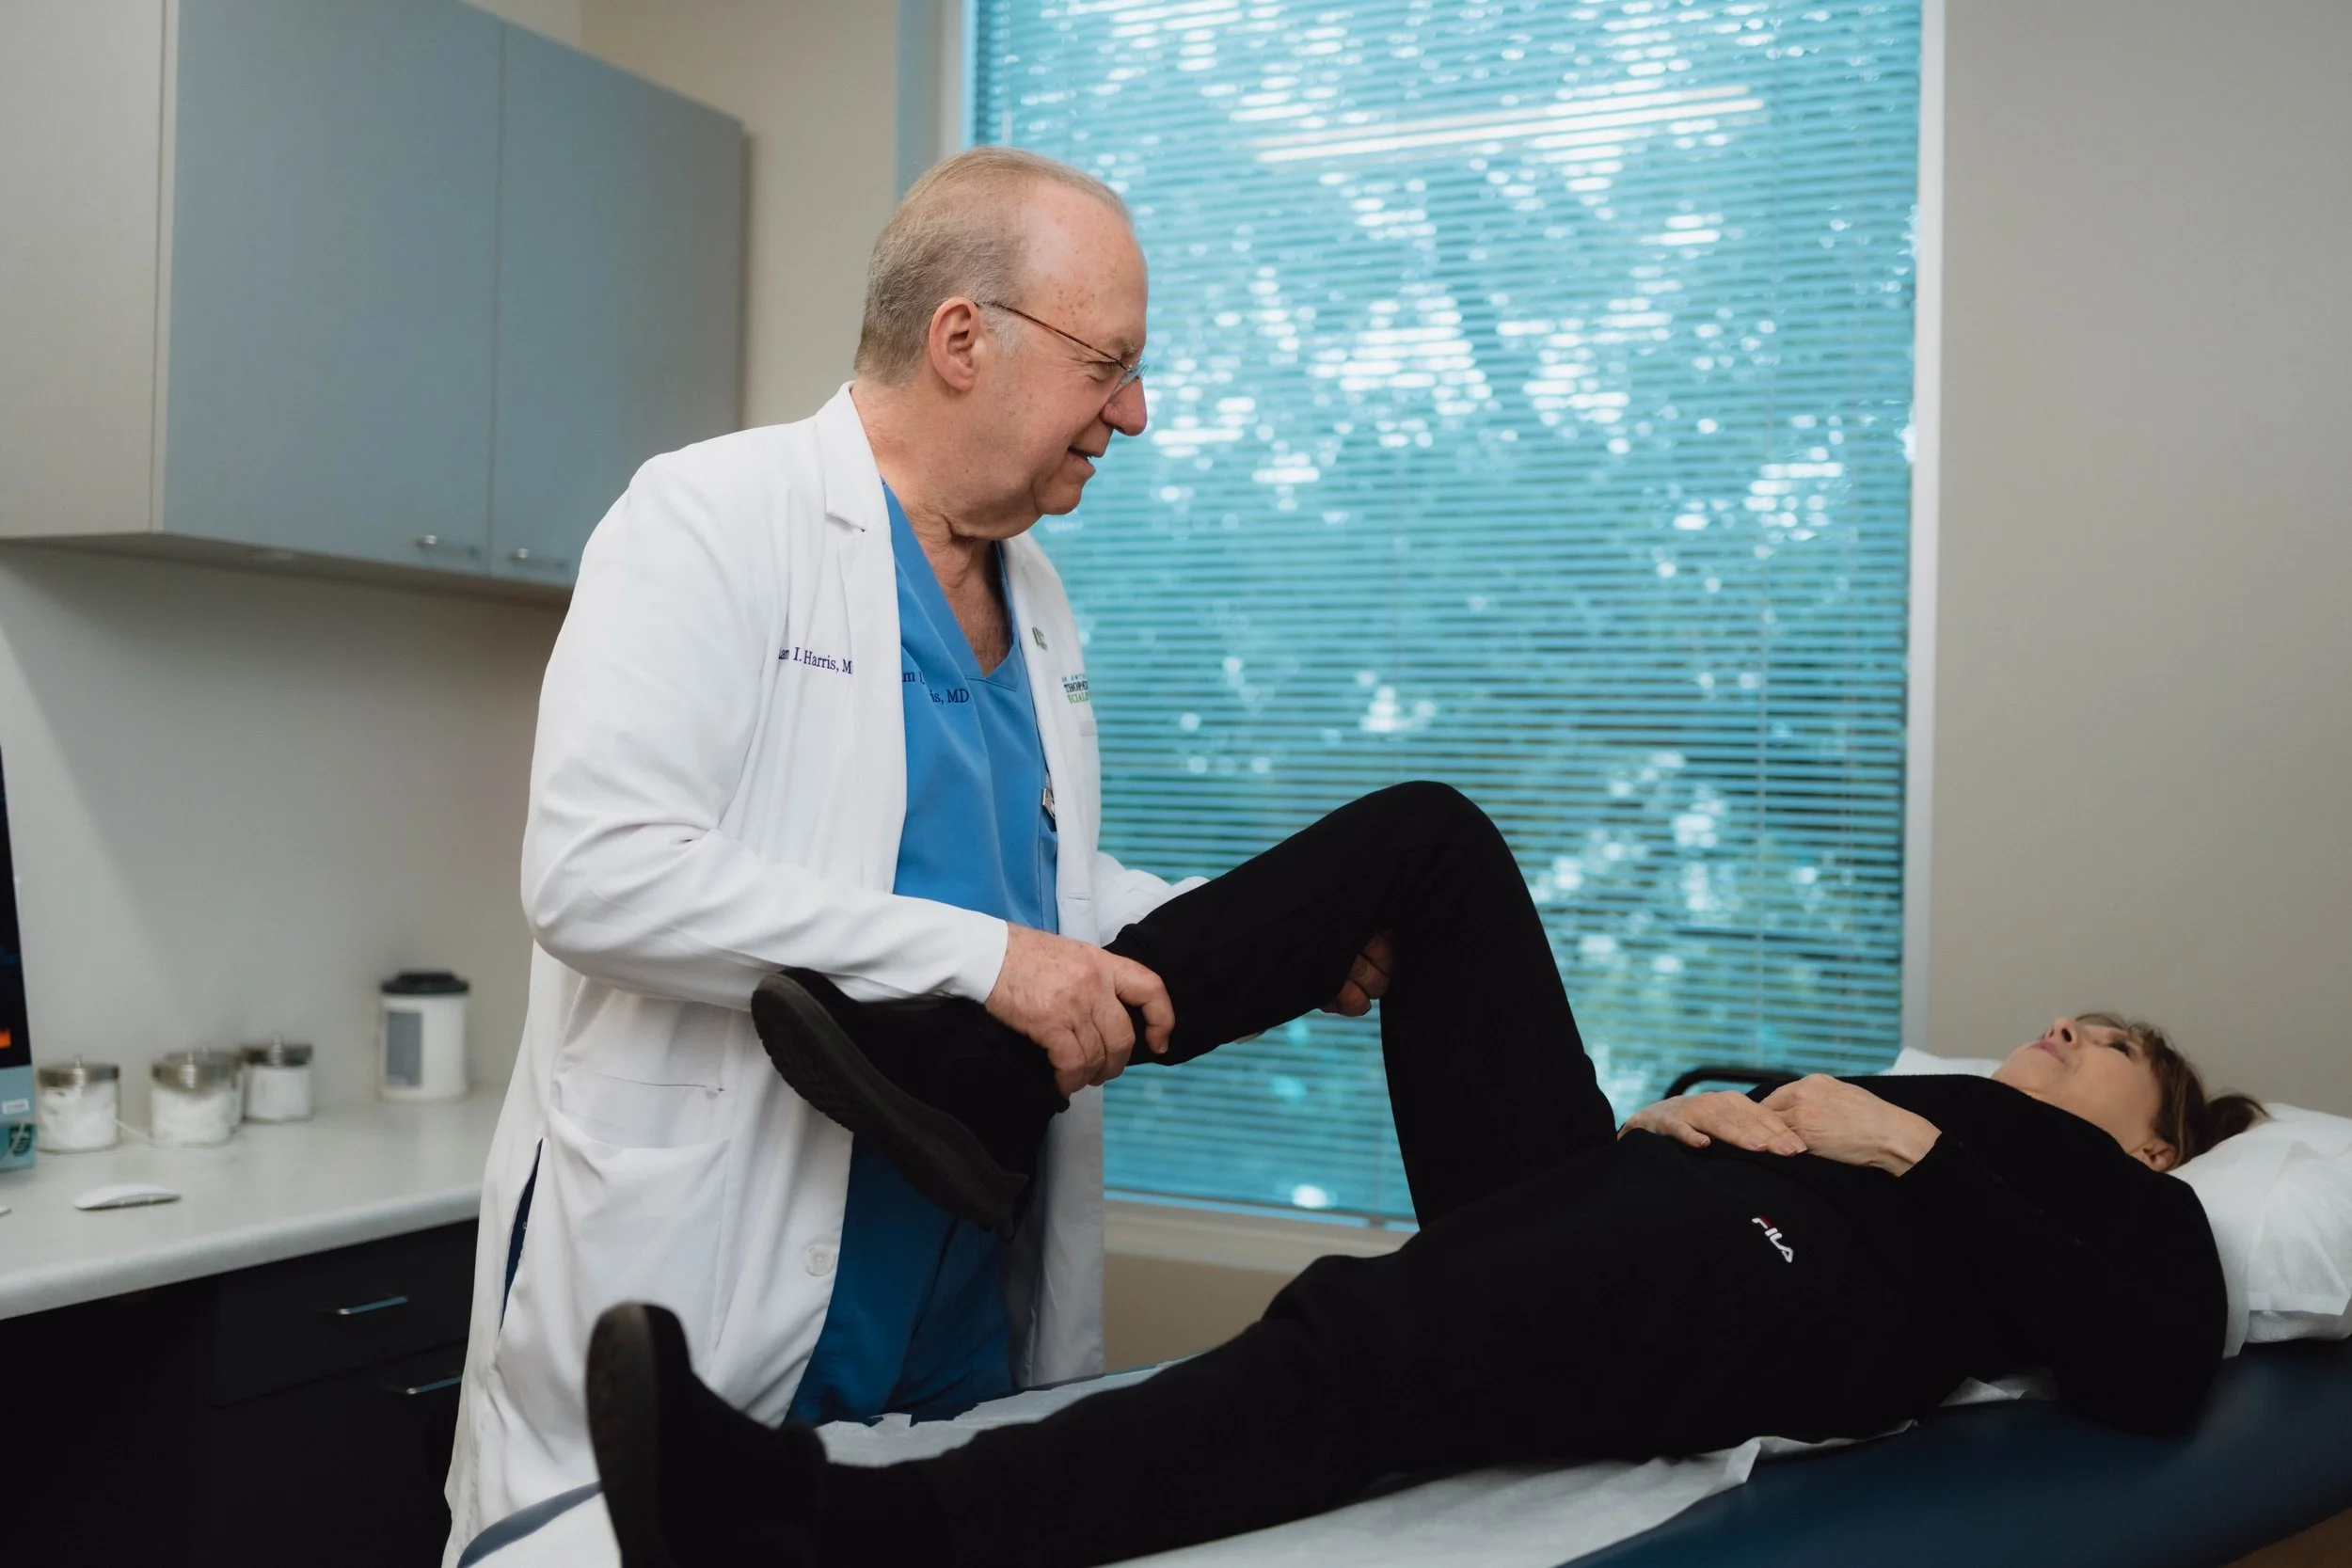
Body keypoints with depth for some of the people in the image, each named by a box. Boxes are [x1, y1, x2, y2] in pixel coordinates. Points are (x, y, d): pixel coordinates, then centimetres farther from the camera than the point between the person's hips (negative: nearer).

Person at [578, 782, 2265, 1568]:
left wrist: (1913, 1146, 1)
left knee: (1363, 1333, -36)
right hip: (1600, 1197, 6)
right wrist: (1675, 1110, 5)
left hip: (1768, 1286, -6)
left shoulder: (2134, 1208, 26)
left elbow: (2156, 1376, 1)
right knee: (1429, 839, -6)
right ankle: (1006, 1052, -21)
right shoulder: (1863, 1094, 40)